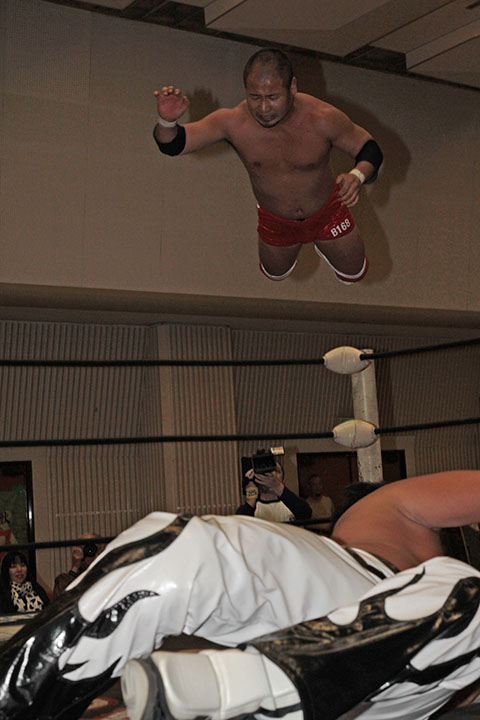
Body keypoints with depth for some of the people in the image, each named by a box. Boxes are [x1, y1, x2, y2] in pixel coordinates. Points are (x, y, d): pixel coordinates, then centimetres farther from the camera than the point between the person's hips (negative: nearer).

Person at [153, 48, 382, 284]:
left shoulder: (321, 118, -34)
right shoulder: (233, 122, -33)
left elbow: (369, 149, -19)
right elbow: (171, 145, -28)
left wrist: (357, 176, -42)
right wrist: (167, 121, -52)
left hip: (327, 213, 0)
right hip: (275, 221, 1)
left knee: (353, 274, 22)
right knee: (276, 273, 28)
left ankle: (321, 244, 52)